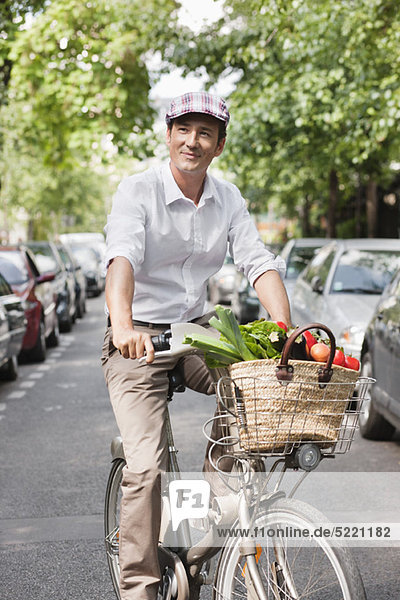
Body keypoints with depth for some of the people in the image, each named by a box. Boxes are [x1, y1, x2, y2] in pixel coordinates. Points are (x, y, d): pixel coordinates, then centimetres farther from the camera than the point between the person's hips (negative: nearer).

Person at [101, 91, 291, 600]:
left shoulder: (227, 199, 3)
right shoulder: (138, 190, -12)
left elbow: (259, 263, -6)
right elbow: (122, 257, -29)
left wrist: (283, 328, -23)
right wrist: (123, 325, -47)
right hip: (138, 340, -5)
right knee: (147, 466, -17)